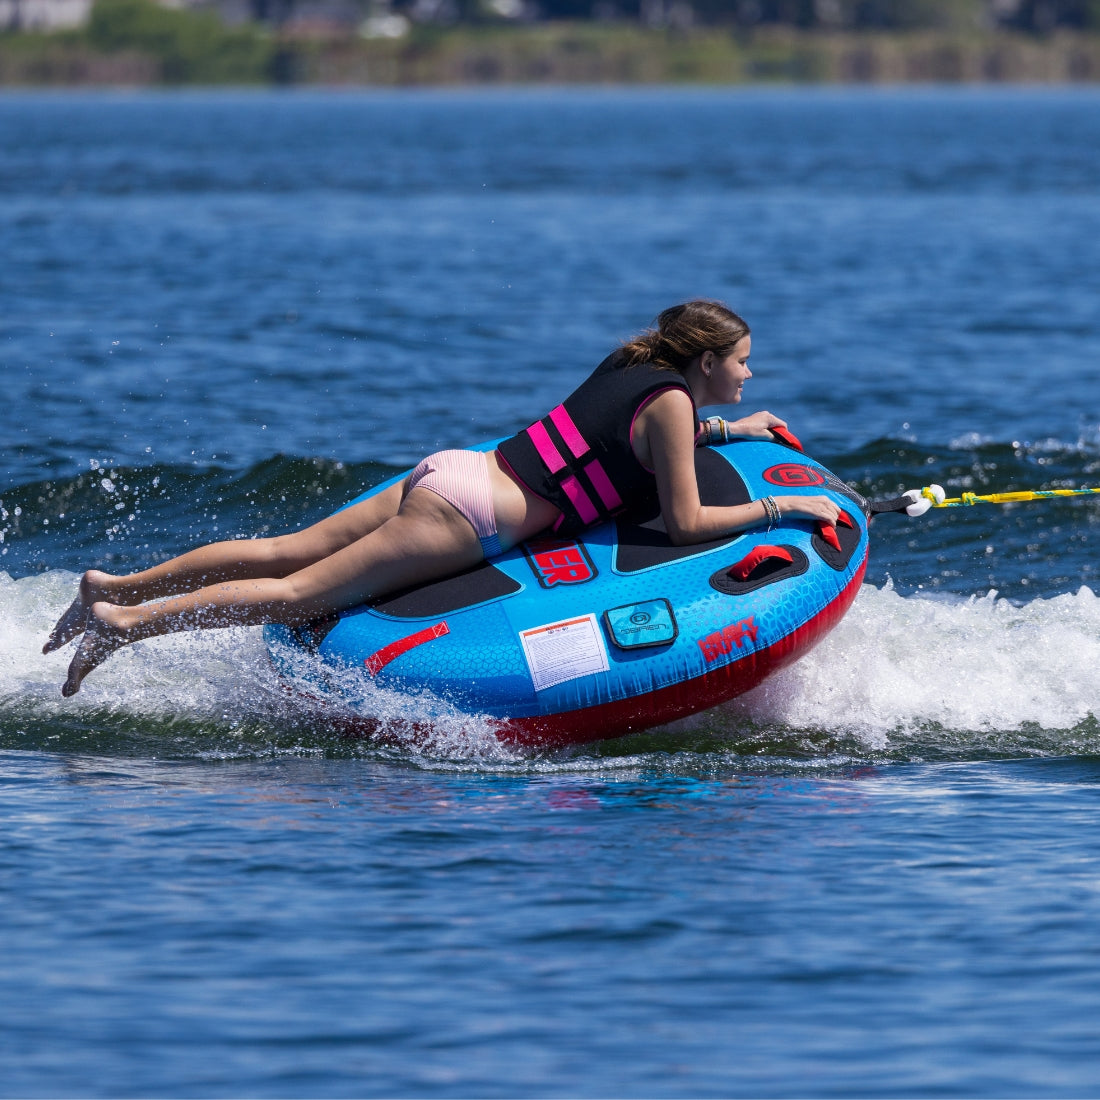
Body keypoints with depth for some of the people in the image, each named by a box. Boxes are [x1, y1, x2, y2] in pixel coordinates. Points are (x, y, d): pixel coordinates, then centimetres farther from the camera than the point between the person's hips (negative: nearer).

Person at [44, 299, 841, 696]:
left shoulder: (634, 364, 16)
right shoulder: (672, 400, -9)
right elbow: (686, 524, -10)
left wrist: (727, 429, 35)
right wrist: (776, 508, -2)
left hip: (452, 471, 8)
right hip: (470, 516, -8)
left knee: (286, 552, 11)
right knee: (304, 593, -9)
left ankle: (118, 587, 10)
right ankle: (129, 623, -14)